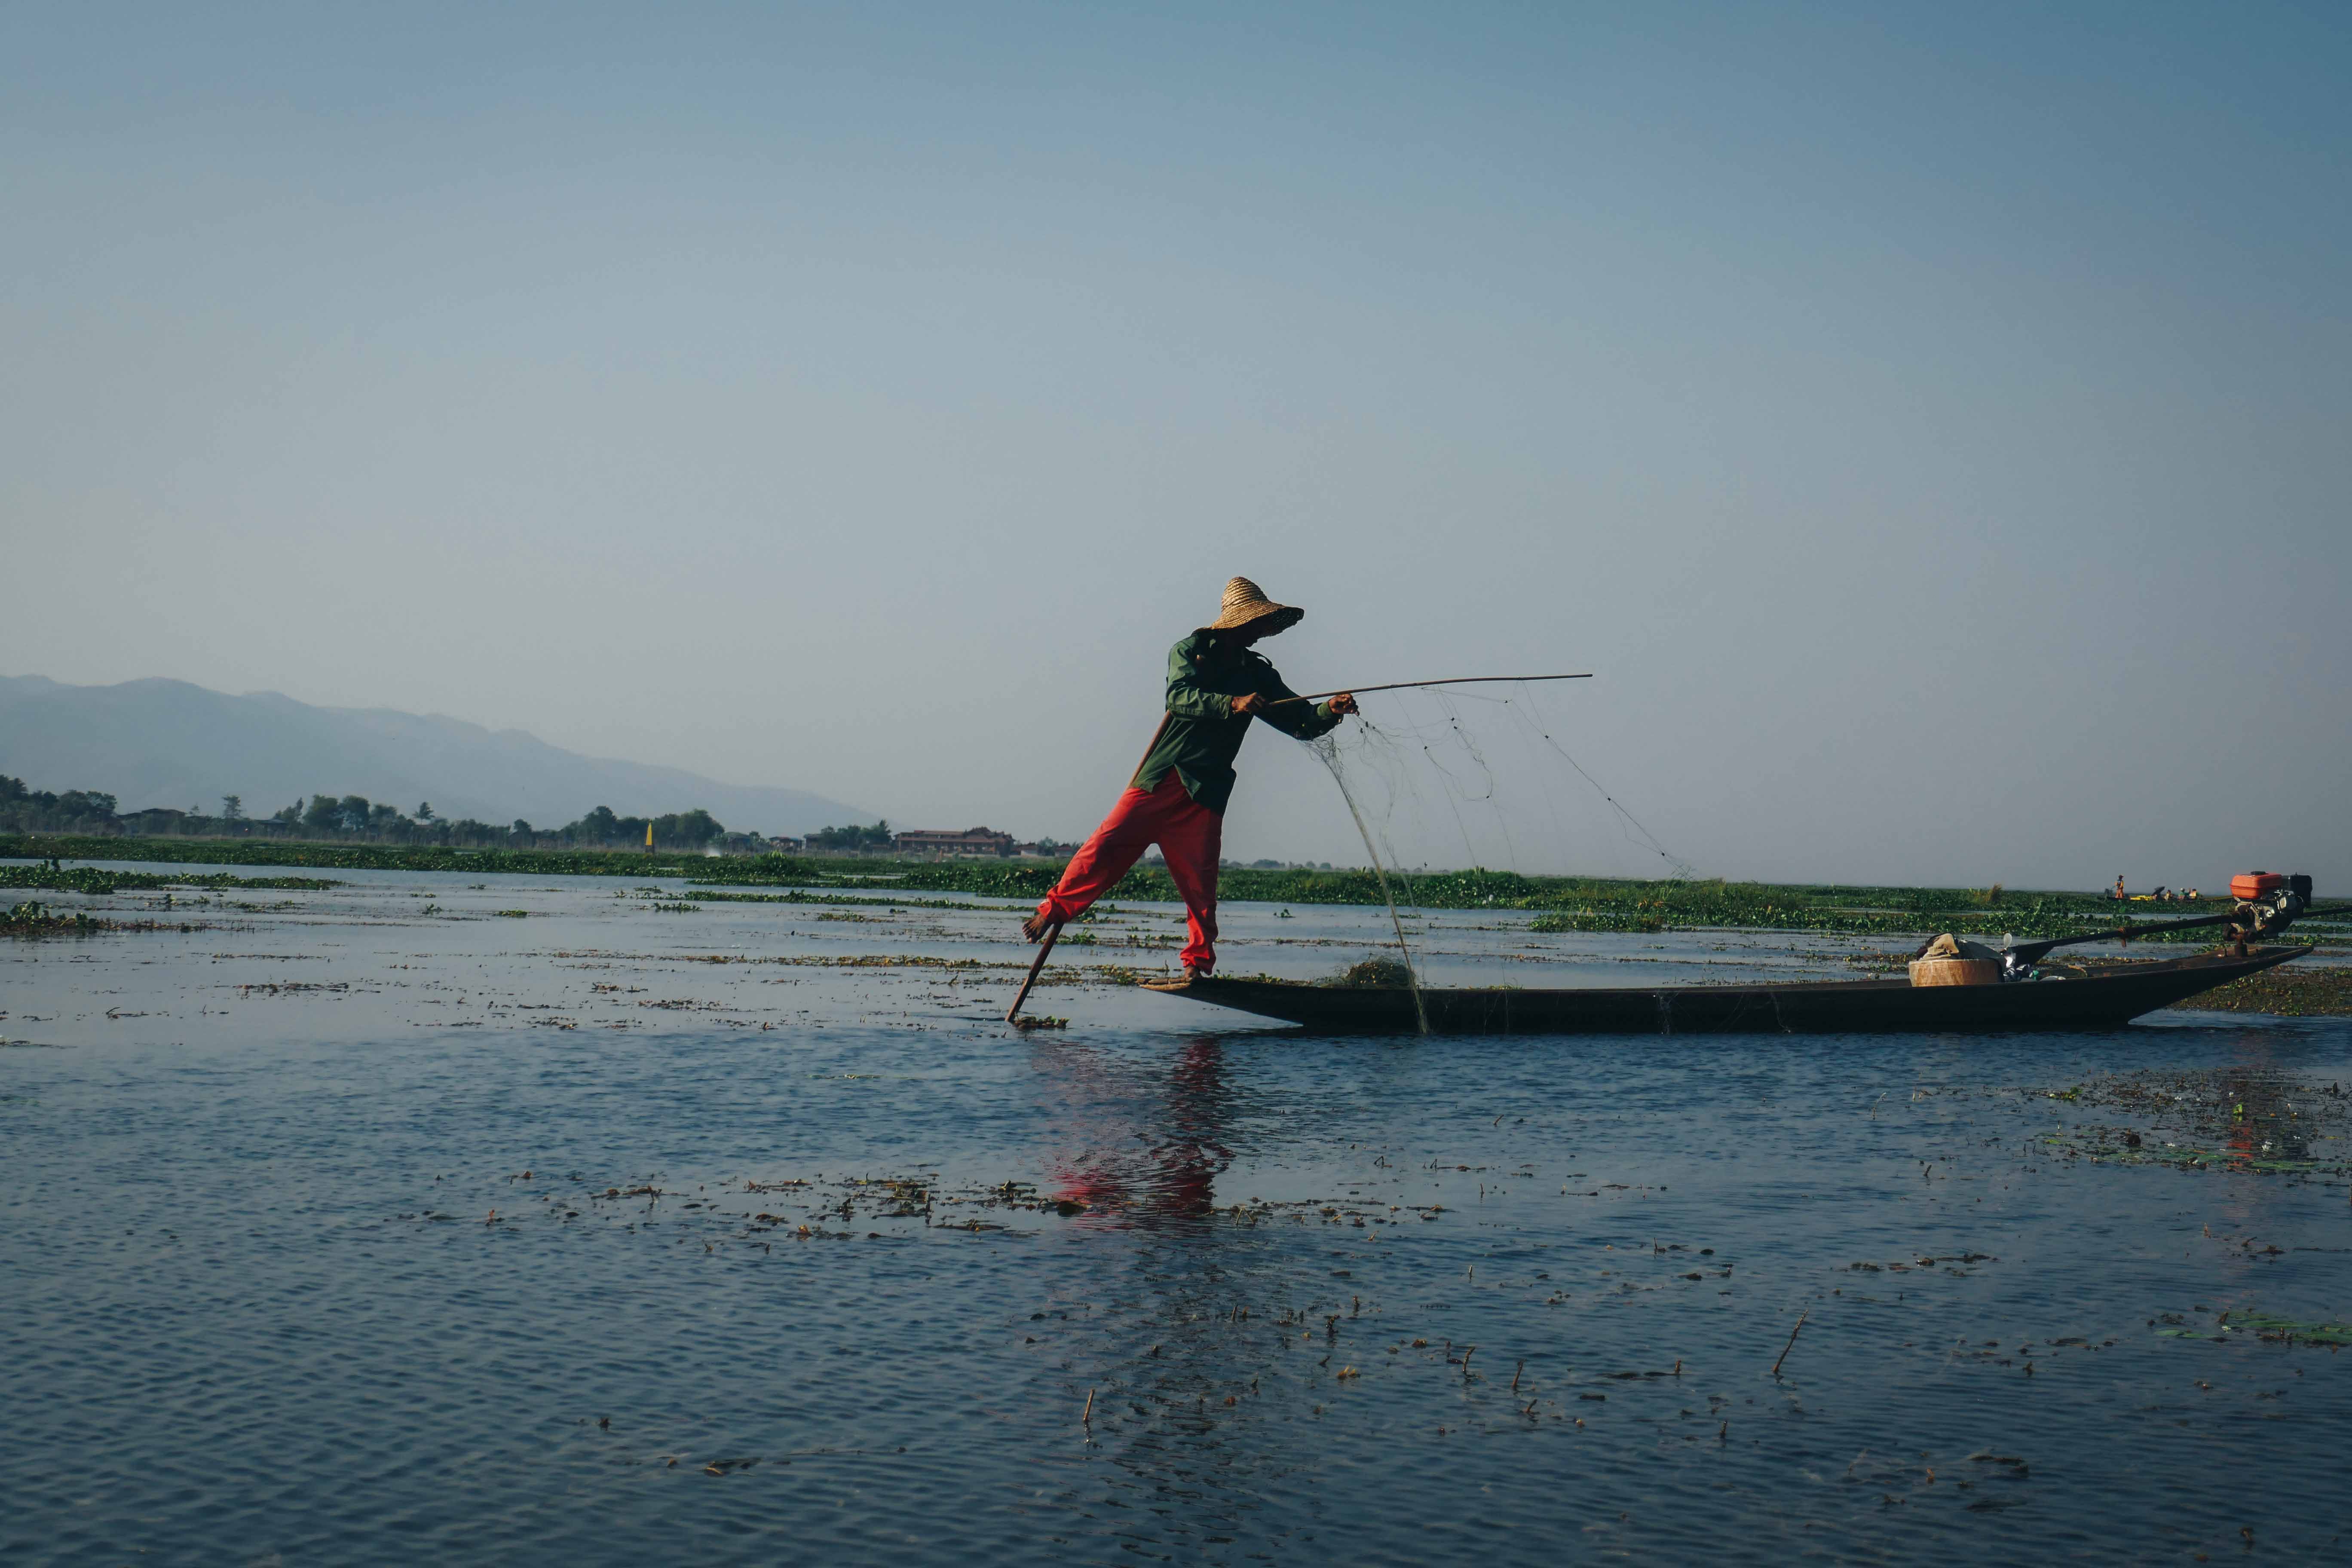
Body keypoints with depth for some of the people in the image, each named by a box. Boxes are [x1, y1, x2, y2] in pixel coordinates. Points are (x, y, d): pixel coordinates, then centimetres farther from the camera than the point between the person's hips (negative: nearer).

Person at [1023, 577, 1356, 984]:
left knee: (1200, 881, -2)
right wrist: (1232, 703, -28)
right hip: (1160, 778, -3)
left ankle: (1198, 965, 6)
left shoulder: (1257, 674, 16)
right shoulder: (1190, 651, 5)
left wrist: (1330, 711, -11)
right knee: (1108, 844, -10)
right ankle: (1053, 911, 6)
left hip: (1206, 791, 3)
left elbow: (1301, 723, 10)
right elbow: (1180, 696, -14)